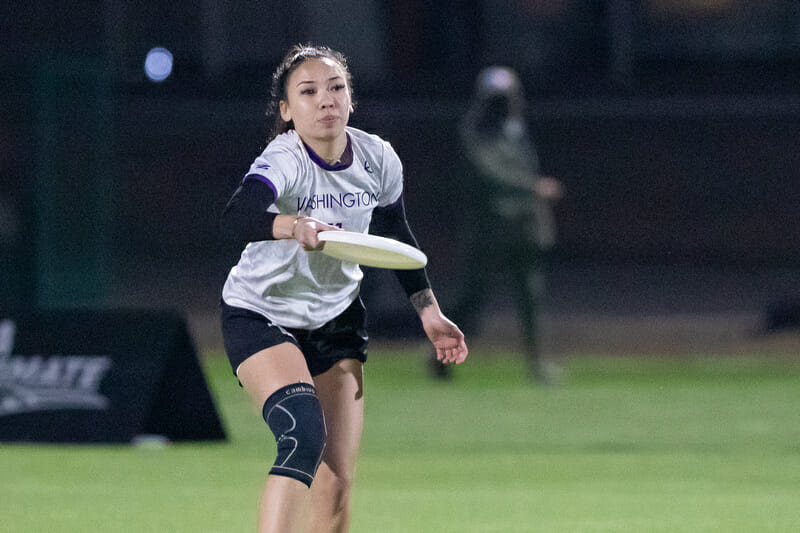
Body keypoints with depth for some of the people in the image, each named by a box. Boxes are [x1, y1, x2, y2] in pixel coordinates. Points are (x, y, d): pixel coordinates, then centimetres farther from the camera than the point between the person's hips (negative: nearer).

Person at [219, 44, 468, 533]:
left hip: (336, 318, 5)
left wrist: (429, 310, 9)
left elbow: (397, 236, 11)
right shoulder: (283, 162, -26)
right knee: (304, 434, -30)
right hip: (261, 315, -5)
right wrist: (293, 227, -66)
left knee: (337, 483, -1)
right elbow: (236, 219, -48)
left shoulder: (378, 159, -9)